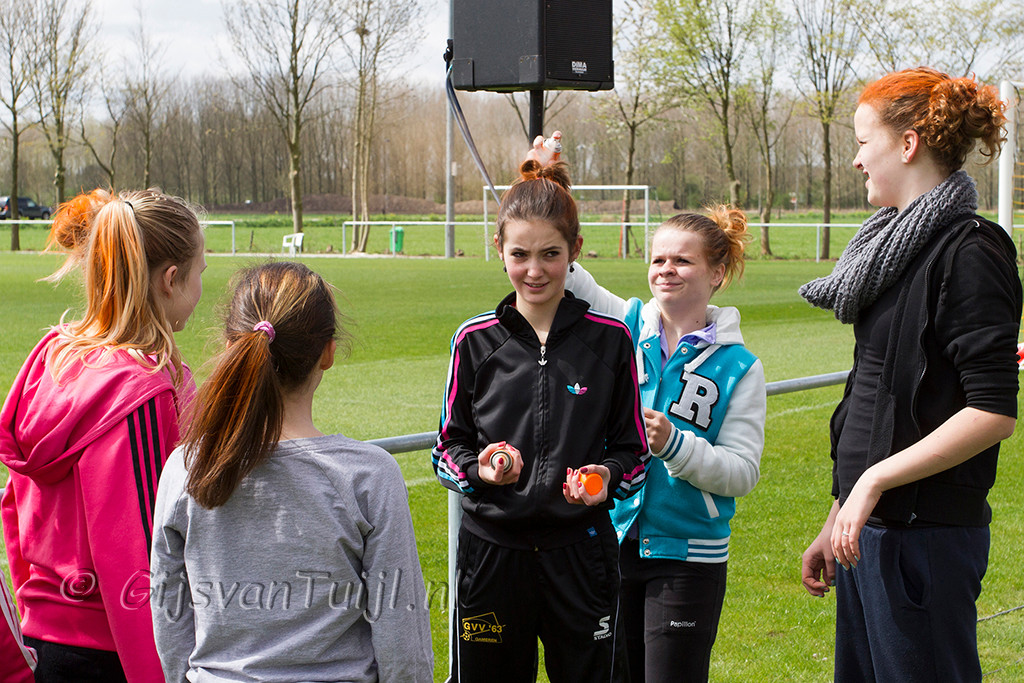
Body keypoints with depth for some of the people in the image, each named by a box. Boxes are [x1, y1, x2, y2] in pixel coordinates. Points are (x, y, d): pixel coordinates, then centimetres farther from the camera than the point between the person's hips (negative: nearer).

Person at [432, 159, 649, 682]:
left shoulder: (610, 340, 0)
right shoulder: (475, 340, 2)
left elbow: (633, 452, 6)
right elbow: (449, 447, 7)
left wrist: (607, 476, -15)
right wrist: (478, 469, -14)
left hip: (580, 551, 0)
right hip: (490, 549, 1)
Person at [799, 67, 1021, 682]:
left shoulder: (970, 254, -13)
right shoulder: (899, 245, 14)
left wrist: (876, 480, -20)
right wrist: (838, 518, 19)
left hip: (924, 533, -9)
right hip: (871, 526, 9)